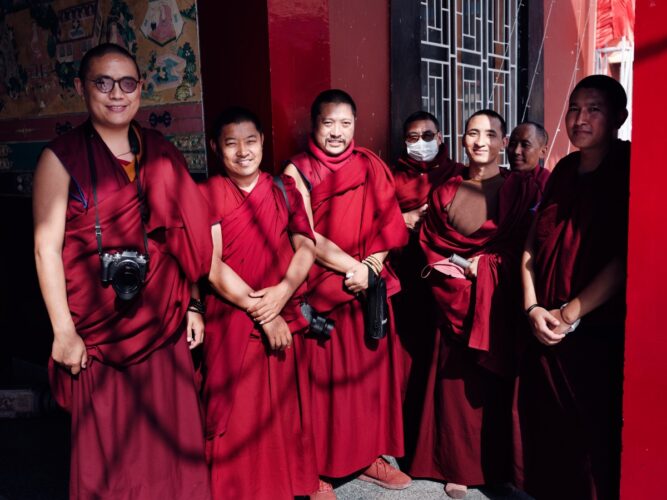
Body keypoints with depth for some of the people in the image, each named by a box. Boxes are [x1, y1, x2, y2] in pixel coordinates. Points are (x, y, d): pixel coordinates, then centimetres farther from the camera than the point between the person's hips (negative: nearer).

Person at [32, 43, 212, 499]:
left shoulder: (160, 152, 7)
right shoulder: (61, 157, -4)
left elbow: (182, 234, 8)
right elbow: (47, 246, -8)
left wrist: (192, 304, 6)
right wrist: (64, 331, -11)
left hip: (164, 320, 4)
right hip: (99, 327, -3)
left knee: (172, 435, 12)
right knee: (108, 445, 10)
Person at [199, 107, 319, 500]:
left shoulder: (284, 189, 8)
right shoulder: (207, 195, -3)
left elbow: (306, 247, 1)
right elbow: (213, 267, -11)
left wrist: (283, 291, -16)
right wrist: (260, 312, -13)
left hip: (284, 317, 3)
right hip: (231, 320, -3)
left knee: (283, 410, 12)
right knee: (237, 415, 4)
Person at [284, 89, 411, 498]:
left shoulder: (370, 166, 7)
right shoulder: (298, 171, -5)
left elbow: (387, 224, 3)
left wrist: (370, 268, -13)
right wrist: (353, 268, -16)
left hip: (370, 286, 4)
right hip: (322, 288, -4)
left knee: (370, 371, 11)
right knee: (324, 379, 2)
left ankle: (370, 456, 28)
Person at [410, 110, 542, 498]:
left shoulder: (521, 190, 0)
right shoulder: (445, 191, 9)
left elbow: (524, 250, -7)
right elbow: (429, 244, 6)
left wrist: (479, 267, -13)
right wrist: (454, 271, -10)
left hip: (498, 304, -2)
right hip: (454, 302, 2)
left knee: (495, 385, 5)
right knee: (455, 384, 5)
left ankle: (497, 466, 23)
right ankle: (459, 467, 20)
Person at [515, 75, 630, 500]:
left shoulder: (628, 170, -7)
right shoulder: (564, 170, 9)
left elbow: (624, 258, -15)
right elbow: (533, 244, 7)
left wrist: (571, 313, -14)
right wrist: (533, 309, -5)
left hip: (601, 330, -5)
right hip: (546, 328, 5)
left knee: (594, 431, 7)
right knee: (545, 426, 14)